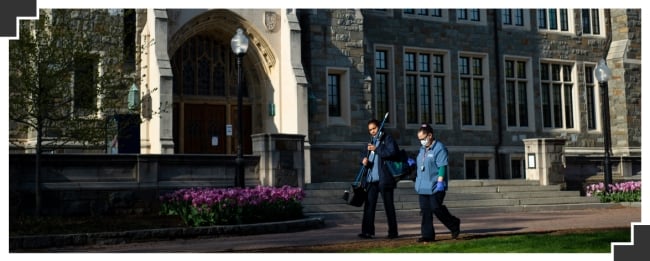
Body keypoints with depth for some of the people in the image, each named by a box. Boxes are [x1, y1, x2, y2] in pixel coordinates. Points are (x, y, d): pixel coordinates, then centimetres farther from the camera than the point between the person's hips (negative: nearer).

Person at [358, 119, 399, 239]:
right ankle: (368, 231, 2)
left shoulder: (387, 138, -1)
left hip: (384, 178, -6)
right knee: (369, 204, 0)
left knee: (388, 205, 1)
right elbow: (364, 155, 21)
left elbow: (392, 152, -16)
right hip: (371, 178, 6)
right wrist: (364, 160, -2)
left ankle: (393, 232, 8)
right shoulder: (371, 141, 19)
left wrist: (376, 149, -19)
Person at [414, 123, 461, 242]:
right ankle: (428, 235, 9)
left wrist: (440, 182, -21)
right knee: (425, 211, 5)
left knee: (436, 208, -9)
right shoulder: (422, 149, 16)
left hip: (435, 187, -8)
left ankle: (454, 225, 15)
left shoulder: (439, 148, -10)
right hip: (422, 187, 8)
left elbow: (442, 166, -16)